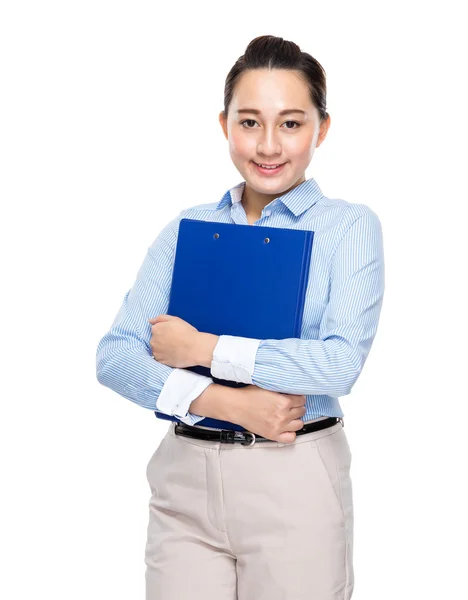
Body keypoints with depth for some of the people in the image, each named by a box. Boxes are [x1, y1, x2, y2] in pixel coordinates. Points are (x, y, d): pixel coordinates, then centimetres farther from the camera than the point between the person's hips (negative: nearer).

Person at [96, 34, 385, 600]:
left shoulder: (349, 225, -1)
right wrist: (226, 403, -15)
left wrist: (202, 348, -13)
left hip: (296, 482, -2)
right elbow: (113, 356, -2)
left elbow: (342, 362, -15)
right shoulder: (186, 229, 6)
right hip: (184, 476, 2)